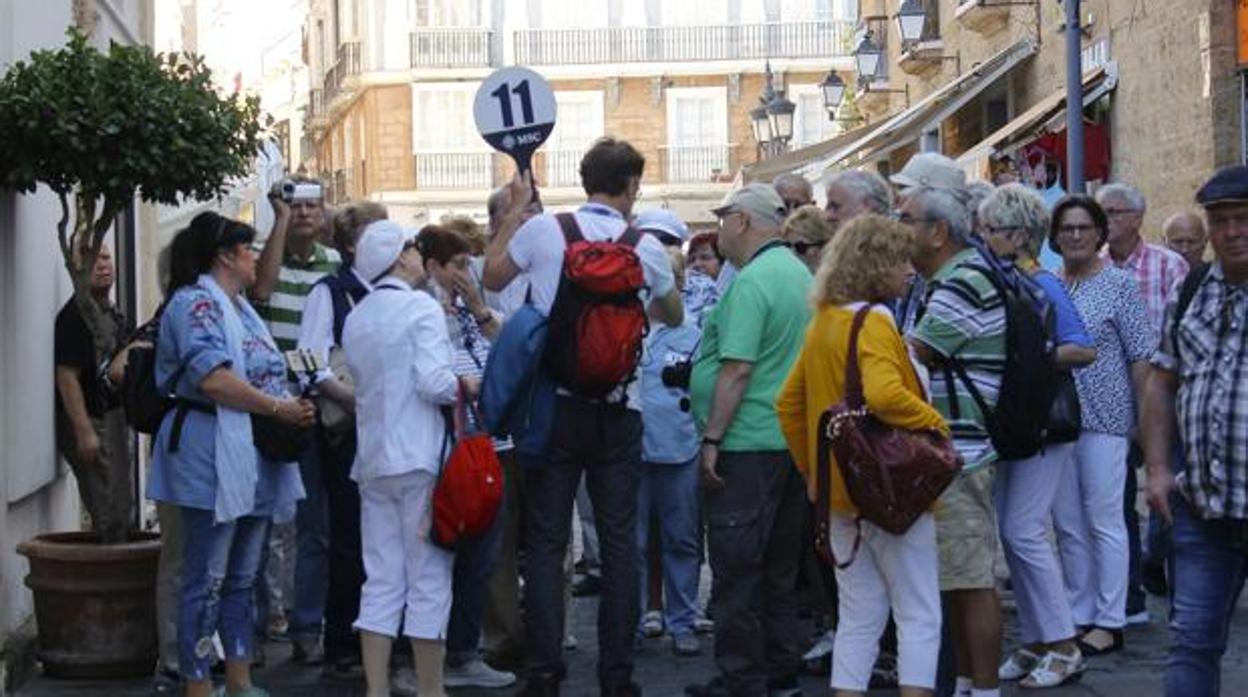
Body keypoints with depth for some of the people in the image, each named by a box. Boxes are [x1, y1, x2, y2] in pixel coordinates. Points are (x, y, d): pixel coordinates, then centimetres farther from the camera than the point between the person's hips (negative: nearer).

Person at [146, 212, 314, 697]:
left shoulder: (240, 307, 19)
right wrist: (280, 409, -19)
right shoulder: (196, 304, -12)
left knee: (242, 578, 14)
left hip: (253, 464, 10)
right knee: (206, 580, -4)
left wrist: (294, 407, 9)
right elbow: (214, 379, -23)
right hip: (212, 461, -10)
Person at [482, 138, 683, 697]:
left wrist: (513, 212, 23)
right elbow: (673, 317, 18)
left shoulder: (540, 230, -4)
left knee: (546, 541, 4)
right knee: (619, 541, 6)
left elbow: (491, 279, 15)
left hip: (554, 404, 0)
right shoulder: (647, 247, 0)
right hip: (619, 408, 0)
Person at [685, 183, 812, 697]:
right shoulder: (800, 275, 13)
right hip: (794, 440, 9)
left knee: (736, 572, -2)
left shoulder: (751, 282, -15)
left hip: (749, 446, -9)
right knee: (779, 569, 14)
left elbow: (737, 369, -20)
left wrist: (711, 438, -16)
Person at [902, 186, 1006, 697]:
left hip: (957, 455, -10)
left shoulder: (965, 282, -14)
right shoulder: (946, 281, 19)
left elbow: (909, 359, -14)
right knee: (955, 582, 15)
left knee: (971, 582, -6)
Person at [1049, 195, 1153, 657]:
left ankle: (1110, 622, 6)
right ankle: (1079, 615, 19)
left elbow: (1141, 355, -4)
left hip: (1104, 418, -5)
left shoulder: (1119, 283, -2)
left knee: (1104, 521, -2)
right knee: (1067, 525, 9)